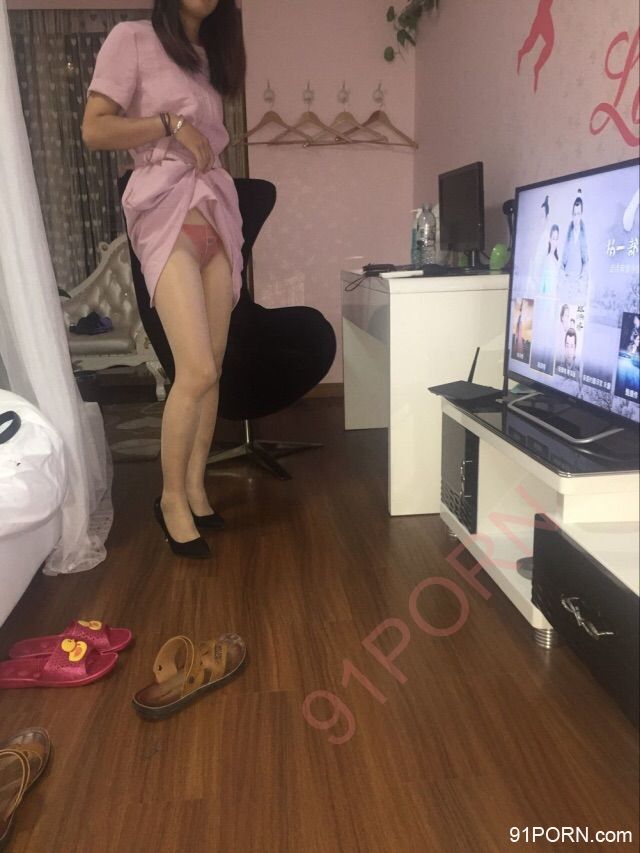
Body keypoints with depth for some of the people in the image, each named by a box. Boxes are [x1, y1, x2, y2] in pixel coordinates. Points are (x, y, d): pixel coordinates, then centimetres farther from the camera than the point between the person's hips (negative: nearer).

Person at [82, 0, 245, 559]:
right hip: (166, 214, -7)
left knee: (213, 370, 1)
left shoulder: (208, 57, 22)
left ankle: (196, 487, 13)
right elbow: (94, 130, -5)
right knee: (197, 371, -16)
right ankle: (172, 498, 2)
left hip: (218, 214, 7)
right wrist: (170, 122, -8)